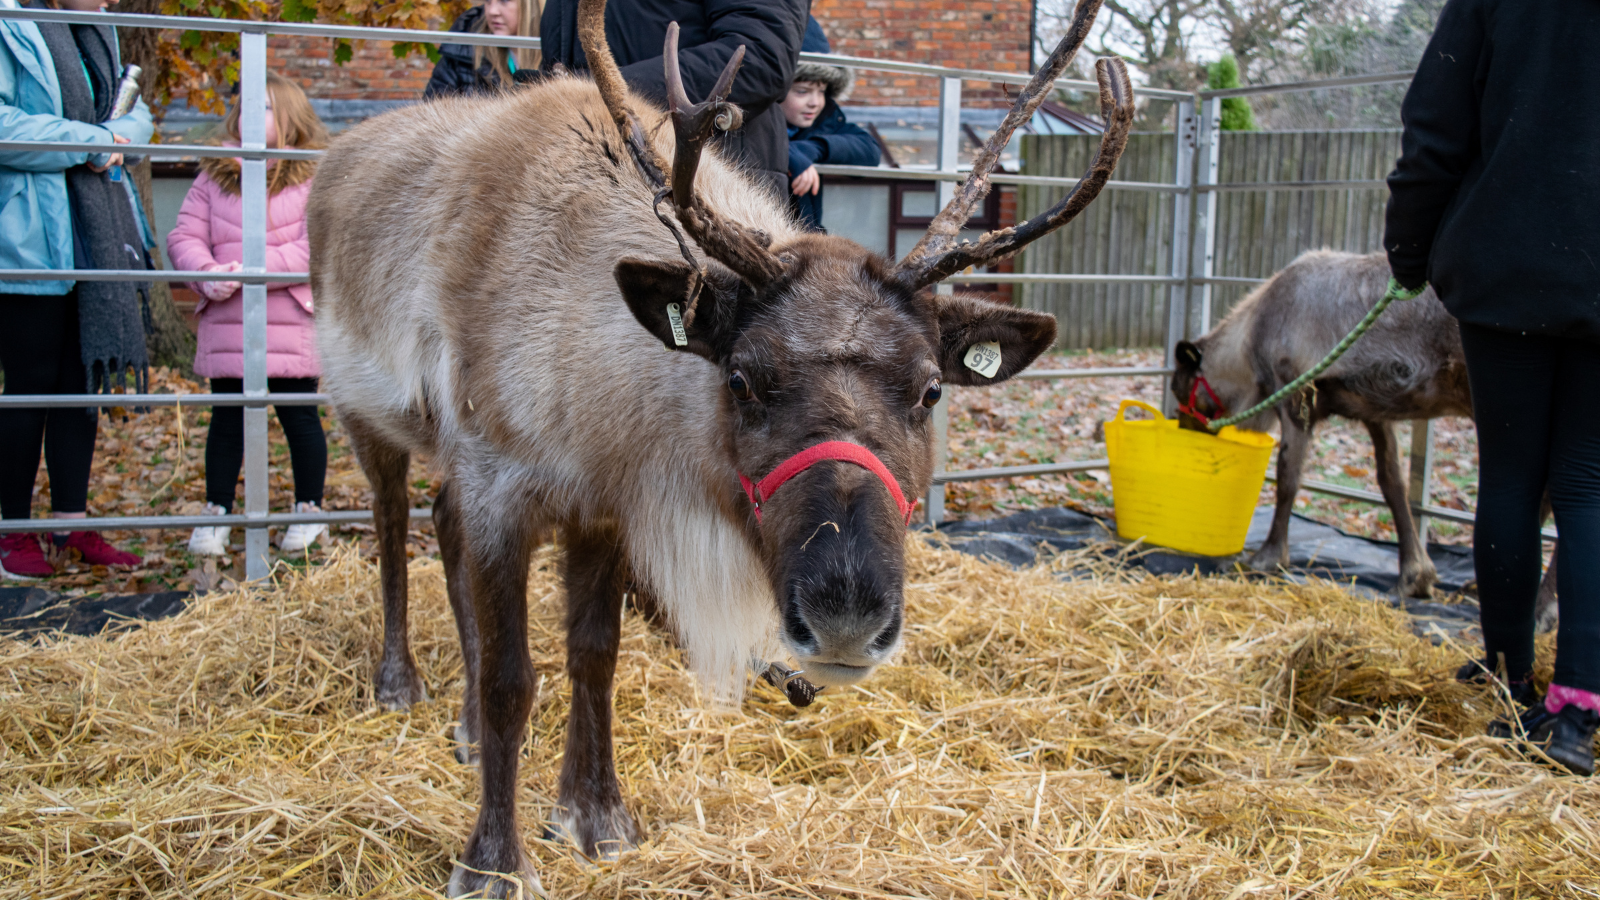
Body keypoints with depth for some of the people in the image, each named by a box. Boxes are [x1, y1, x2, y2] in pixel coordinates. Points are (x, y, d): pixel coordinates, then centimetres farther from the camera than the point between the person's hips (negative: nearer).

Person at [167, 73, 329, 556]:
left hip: (291, 322, -3)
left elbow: (314, 247, -12)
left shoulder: (315, 178, -2)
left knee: (299, 416, 8)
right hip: (225, 323, 3)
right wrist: (206, 273, -14)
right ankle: (215, 515, 18)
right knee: (227, 418, 9)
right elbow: (184, 236, 7)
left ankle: (310, 511, 21)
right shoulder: (214, 176, 10)